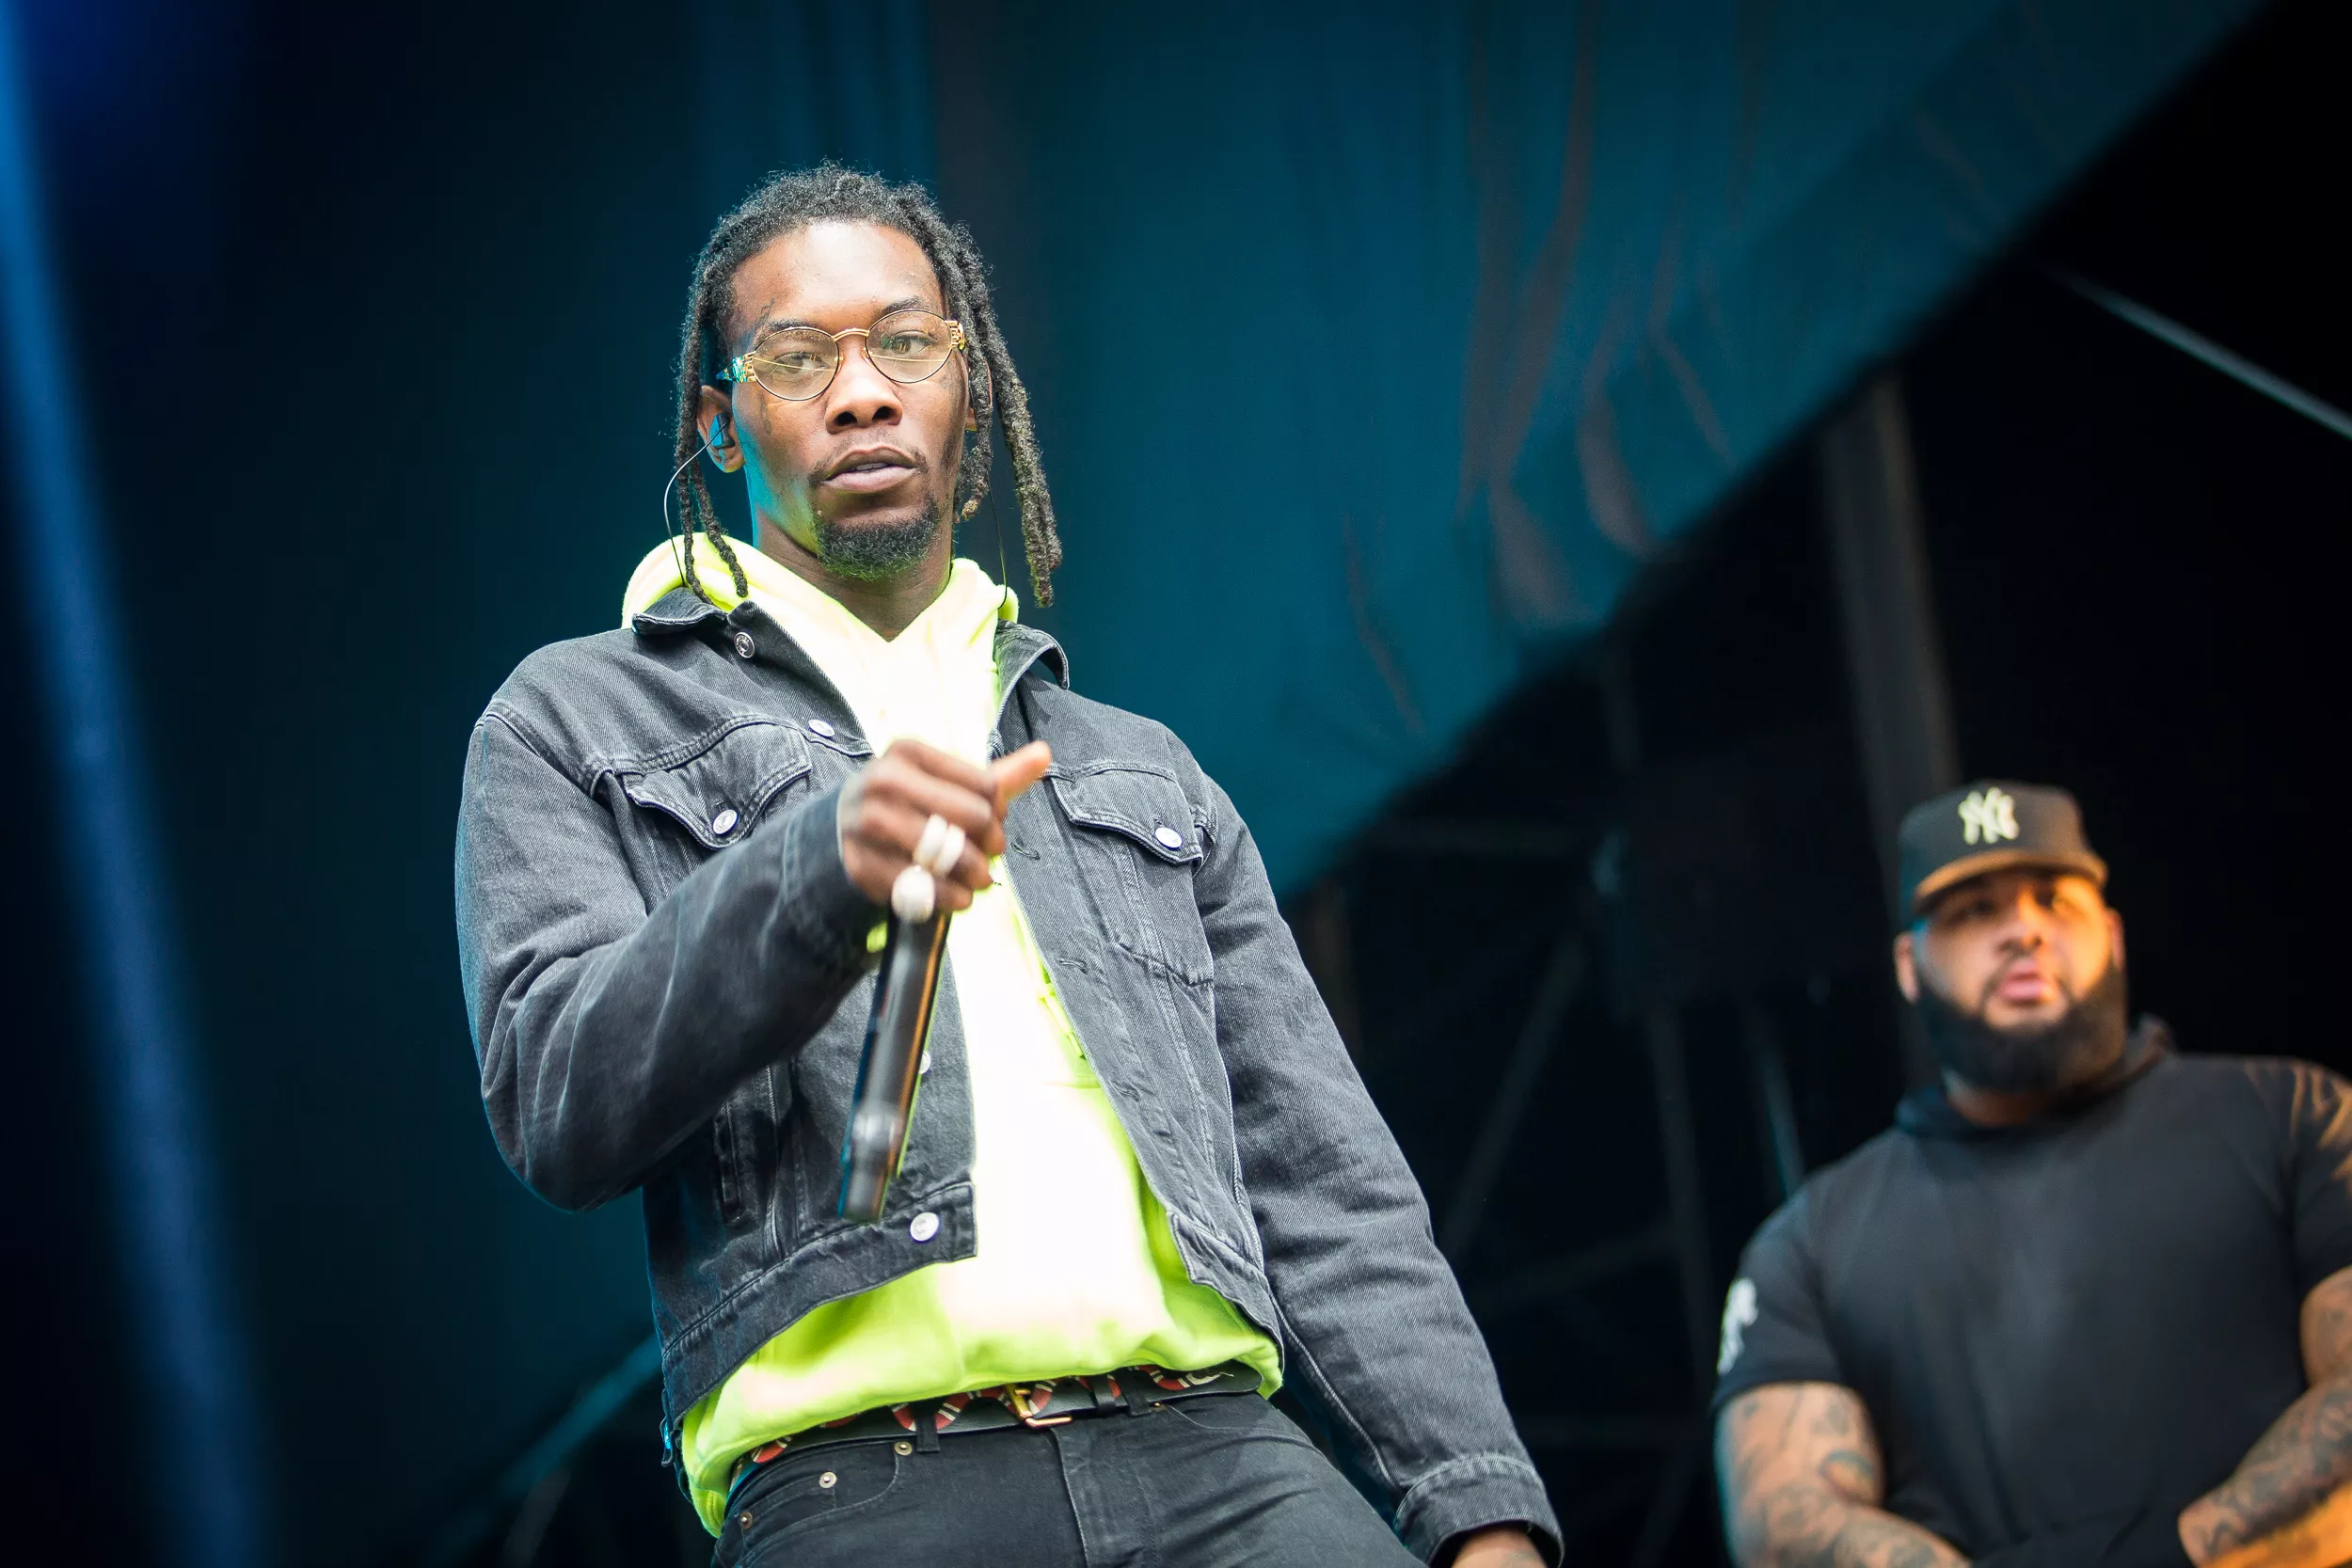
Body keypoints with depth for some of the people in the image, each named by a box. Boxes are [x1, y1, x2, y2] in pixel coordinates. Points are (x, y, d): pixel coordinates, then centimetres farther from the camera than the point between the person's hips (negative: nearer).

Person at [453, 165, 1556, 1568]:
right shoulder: (578, 726, 17)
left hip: (1218, 1453, 3)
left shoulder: (1149, 773, 27)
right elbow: (558, 1107, 1)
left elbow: (1326, 1187, 20)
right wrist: (818, 872, -16)